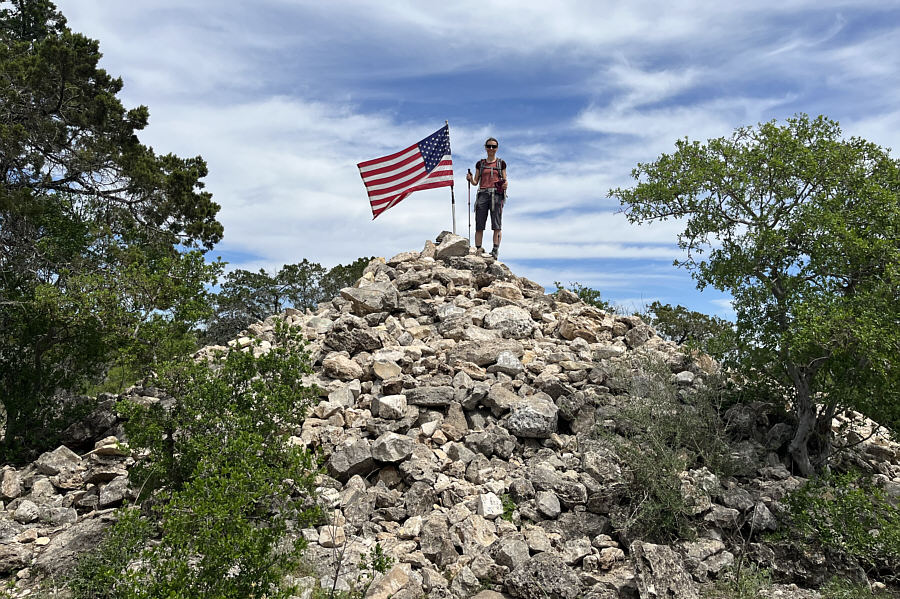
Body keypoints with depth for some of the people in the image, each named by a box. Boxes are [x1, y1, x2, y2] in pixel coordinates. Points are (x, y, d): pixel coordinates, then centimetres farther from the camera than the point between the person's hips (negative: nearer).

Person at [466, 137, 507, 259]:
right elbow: (475, 182, 16)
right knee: (479, 225, -4)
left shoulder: (501, 163, 14)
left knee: (496, 225, -10)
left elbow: (504, 180, 14)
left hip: (496, 194, -2)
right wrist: (470, 179, -5)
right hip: (483, 194, 2)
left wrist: (505, 184, -9)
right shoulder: (480, 163, 18)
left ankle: (496, 249, -12)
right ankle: (478, 249, -3)